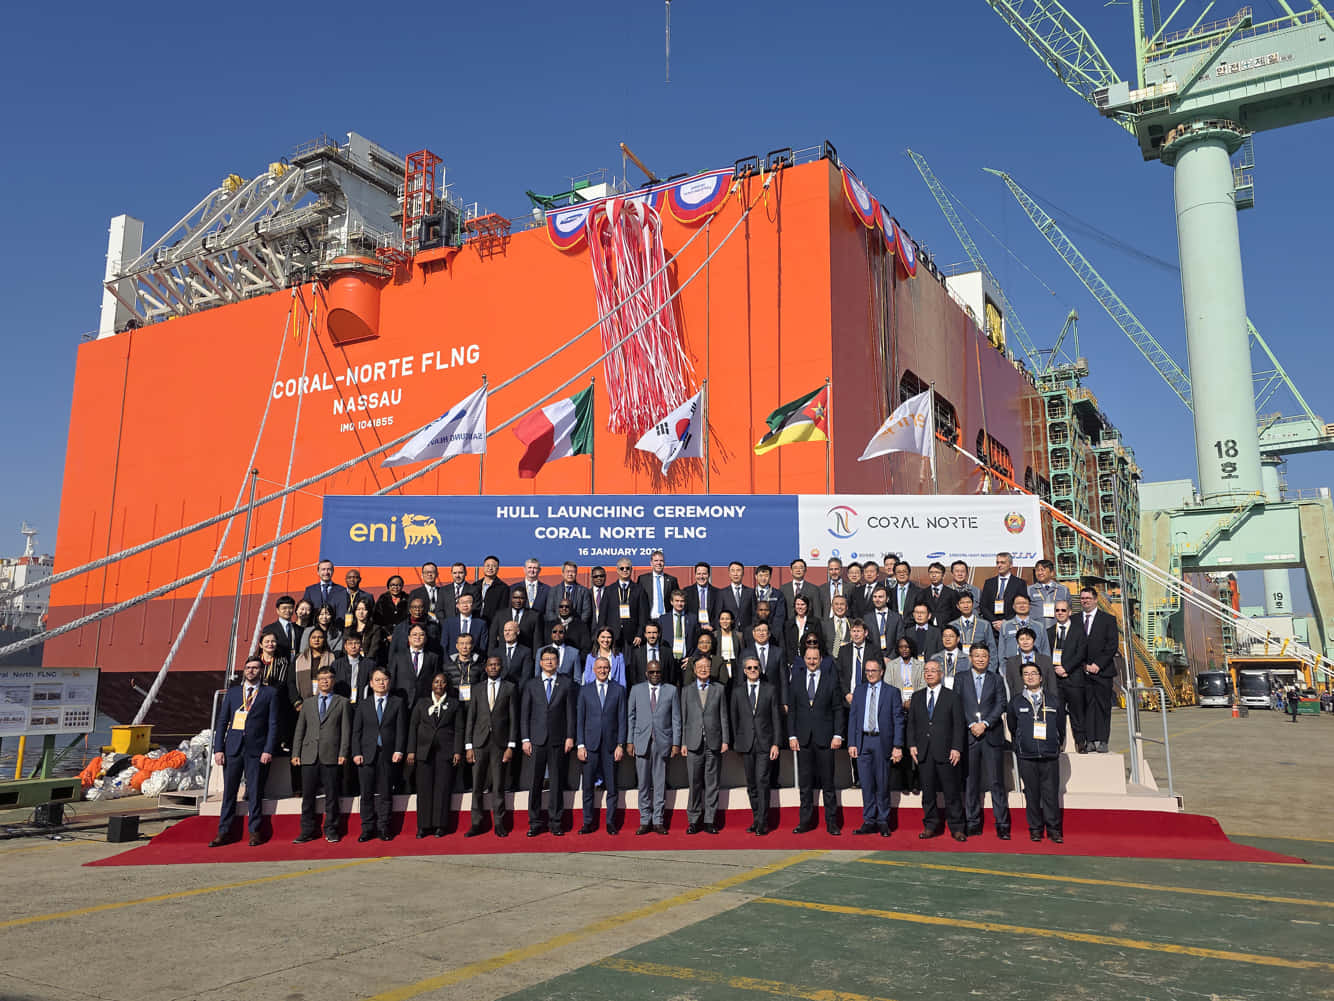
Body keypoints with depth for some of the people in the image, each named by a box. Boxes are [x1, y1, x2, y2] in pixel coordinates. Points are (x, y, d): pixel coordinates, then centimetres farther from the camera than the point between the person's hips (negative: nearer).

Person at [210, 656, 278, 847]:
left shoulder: (269, 694, 4)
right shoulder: (232, 692, 12)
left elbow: (273, 724, 1)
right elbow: (222, 721, 10)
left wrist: (268, 750, -8)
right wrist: (218, 749, 1)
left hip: (256, 750, -2)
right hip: (233, 748, 2)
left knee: (255, 793, 2)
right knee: (229, 792, 6)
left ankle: (255, 832, 11)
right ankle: (224, 833, 14)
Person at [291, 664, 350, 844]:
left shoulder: (342, 703, 9)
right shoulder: (307, 703, 18)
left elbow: (346, 730, 3)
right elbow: (300, 730, 14)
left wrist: (343, 753, -7)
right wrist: (295, 753, 5)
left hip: (331, 756, -3)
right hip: (309, 756, 3)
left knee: (331, 795, 0)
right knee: (307, 795, 4)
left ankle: (331, 831, 10)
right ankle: (308, 831, 13)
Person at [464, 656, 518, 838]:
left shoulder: (510, 688, 5)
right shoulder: (477, 689, 11)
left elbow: (513, 718, 1)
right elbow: (470, 719, 9)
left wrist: (511, 746, -5)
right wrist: (468, 746, 2)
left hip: (500, 743, -2)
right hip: (480, 742, 2)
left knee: (498, 786, 1)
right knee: (477, 786, 3)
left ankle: (499, 824, 10)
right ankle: (477, 824, 11)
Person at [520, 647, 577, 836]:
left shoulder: (566, 684, 7)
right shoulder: (531, 684, 8)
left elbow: (570, 712, 5)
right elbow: (524, 713, 6)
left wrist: (570, 737, -2)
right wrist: (525, 739, -1)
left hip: (558, 740, 0)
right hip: (537, 739, 0)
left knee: (557, 781, 3)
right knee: (535, 781, 1)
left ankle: (555, 822, 11)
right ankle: (535, 822, 10)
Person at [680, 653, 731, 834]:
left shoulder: (719, 689, 10)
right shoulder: (686, 690, 10)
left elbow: (724, 717, 7)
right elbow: (683, 718, 8)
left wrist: (725, 740, 0)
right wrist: (683, 743, 2)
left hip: (714, 743, 0)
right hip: (694, 744, 0)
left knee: (712, 783, 3)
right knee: (695, 783, 1)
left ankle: (709, 821, 10)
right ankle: (694, 820, 10)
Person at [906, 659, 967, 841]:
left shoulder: (951, 696, 3)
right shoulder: (917, 696, 13)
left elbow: (958, 724, 0)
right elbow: (911, 723, 13)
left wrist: (956, 748, -8)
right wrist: (912, 744, 2)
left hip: (945, 751, -3)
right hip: (923, 752, 3)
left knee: (951, 791, 0)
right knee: (927, 790, 7)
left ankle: (956, 828, 9)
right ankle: (930, 826, 17)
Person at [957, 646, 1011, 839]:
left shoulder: (996, 679, 10)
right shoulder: (960, 680, 10)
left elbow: (1001, 704, 0)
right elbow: (957, 707, 3)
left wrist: (985, 724, -11)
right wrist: (971, 725, -9)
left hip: (992, 735, 0)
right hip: (968, 736, 1)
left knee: (997, 781, -1)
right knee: (970, 782, 3)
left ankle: (1002, 825, 3)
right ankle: (972, 824, 10)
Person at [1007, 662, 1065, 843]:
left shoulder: (1054, 700, 8)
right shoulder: (1016, 701, 7)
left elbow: (1061, 726, 15)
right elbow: (1012, 728, 15)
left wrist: (1056, 745, 14)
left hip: (1050, 755, 0)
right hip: (1026, 756, 0)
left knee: (1051, 794, 0)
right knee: (1032, 794, 3)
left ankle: (1053, 829, 10)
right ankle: (1035, 829, 13)